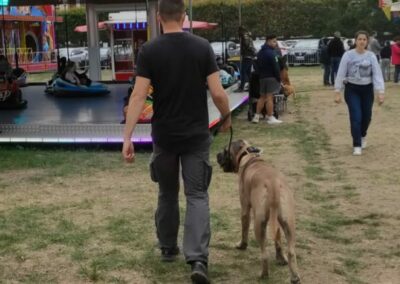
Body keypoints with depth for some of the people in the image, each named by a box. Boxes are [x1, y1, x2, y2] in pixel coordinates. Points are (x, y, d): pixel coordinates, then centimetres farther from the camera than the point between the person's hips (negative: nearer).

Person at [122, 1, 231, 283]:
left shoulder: (149, 50, -7)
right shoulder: (203, 47, -4)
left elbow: (139, 96, -13)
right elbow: (218, 93, -7)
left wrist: (127, 137, -12)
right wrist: (227, 117, 13)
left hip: (164, 136, 1)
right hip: (196, 136, 0)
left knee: (167, 194, 19)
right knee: (197, 195, 3)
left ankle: (168, 248, 33)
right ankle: (198, 259, -11)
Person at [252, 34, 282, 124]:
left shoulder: (260, 53, 14)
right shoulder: (271, 53, -15)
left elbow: (258, 66, 18)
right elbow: (276, 67, -17)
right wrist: (279, 78, -11)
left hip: (262, 77, 9)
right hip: (271, 77, -9)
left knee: (262, 97, 14)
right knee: (270, 97, -7)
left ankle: (256, 116, 12)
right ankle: (270, 118, -6)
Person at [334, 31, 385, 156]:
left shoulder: (371, 56, -6)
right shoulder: (348, 55, -9)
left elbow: (377, 74, -10)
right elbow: (341, 74, -7)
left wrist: (381, 92, -18)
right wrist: (337, 92, -9)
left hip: (367, 89, 2)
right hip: (352, 89, -2)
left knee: (366, 116, 13)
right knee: (356, 117, -11)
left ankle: (363, 135, 45)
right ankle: (357, 145, 0)